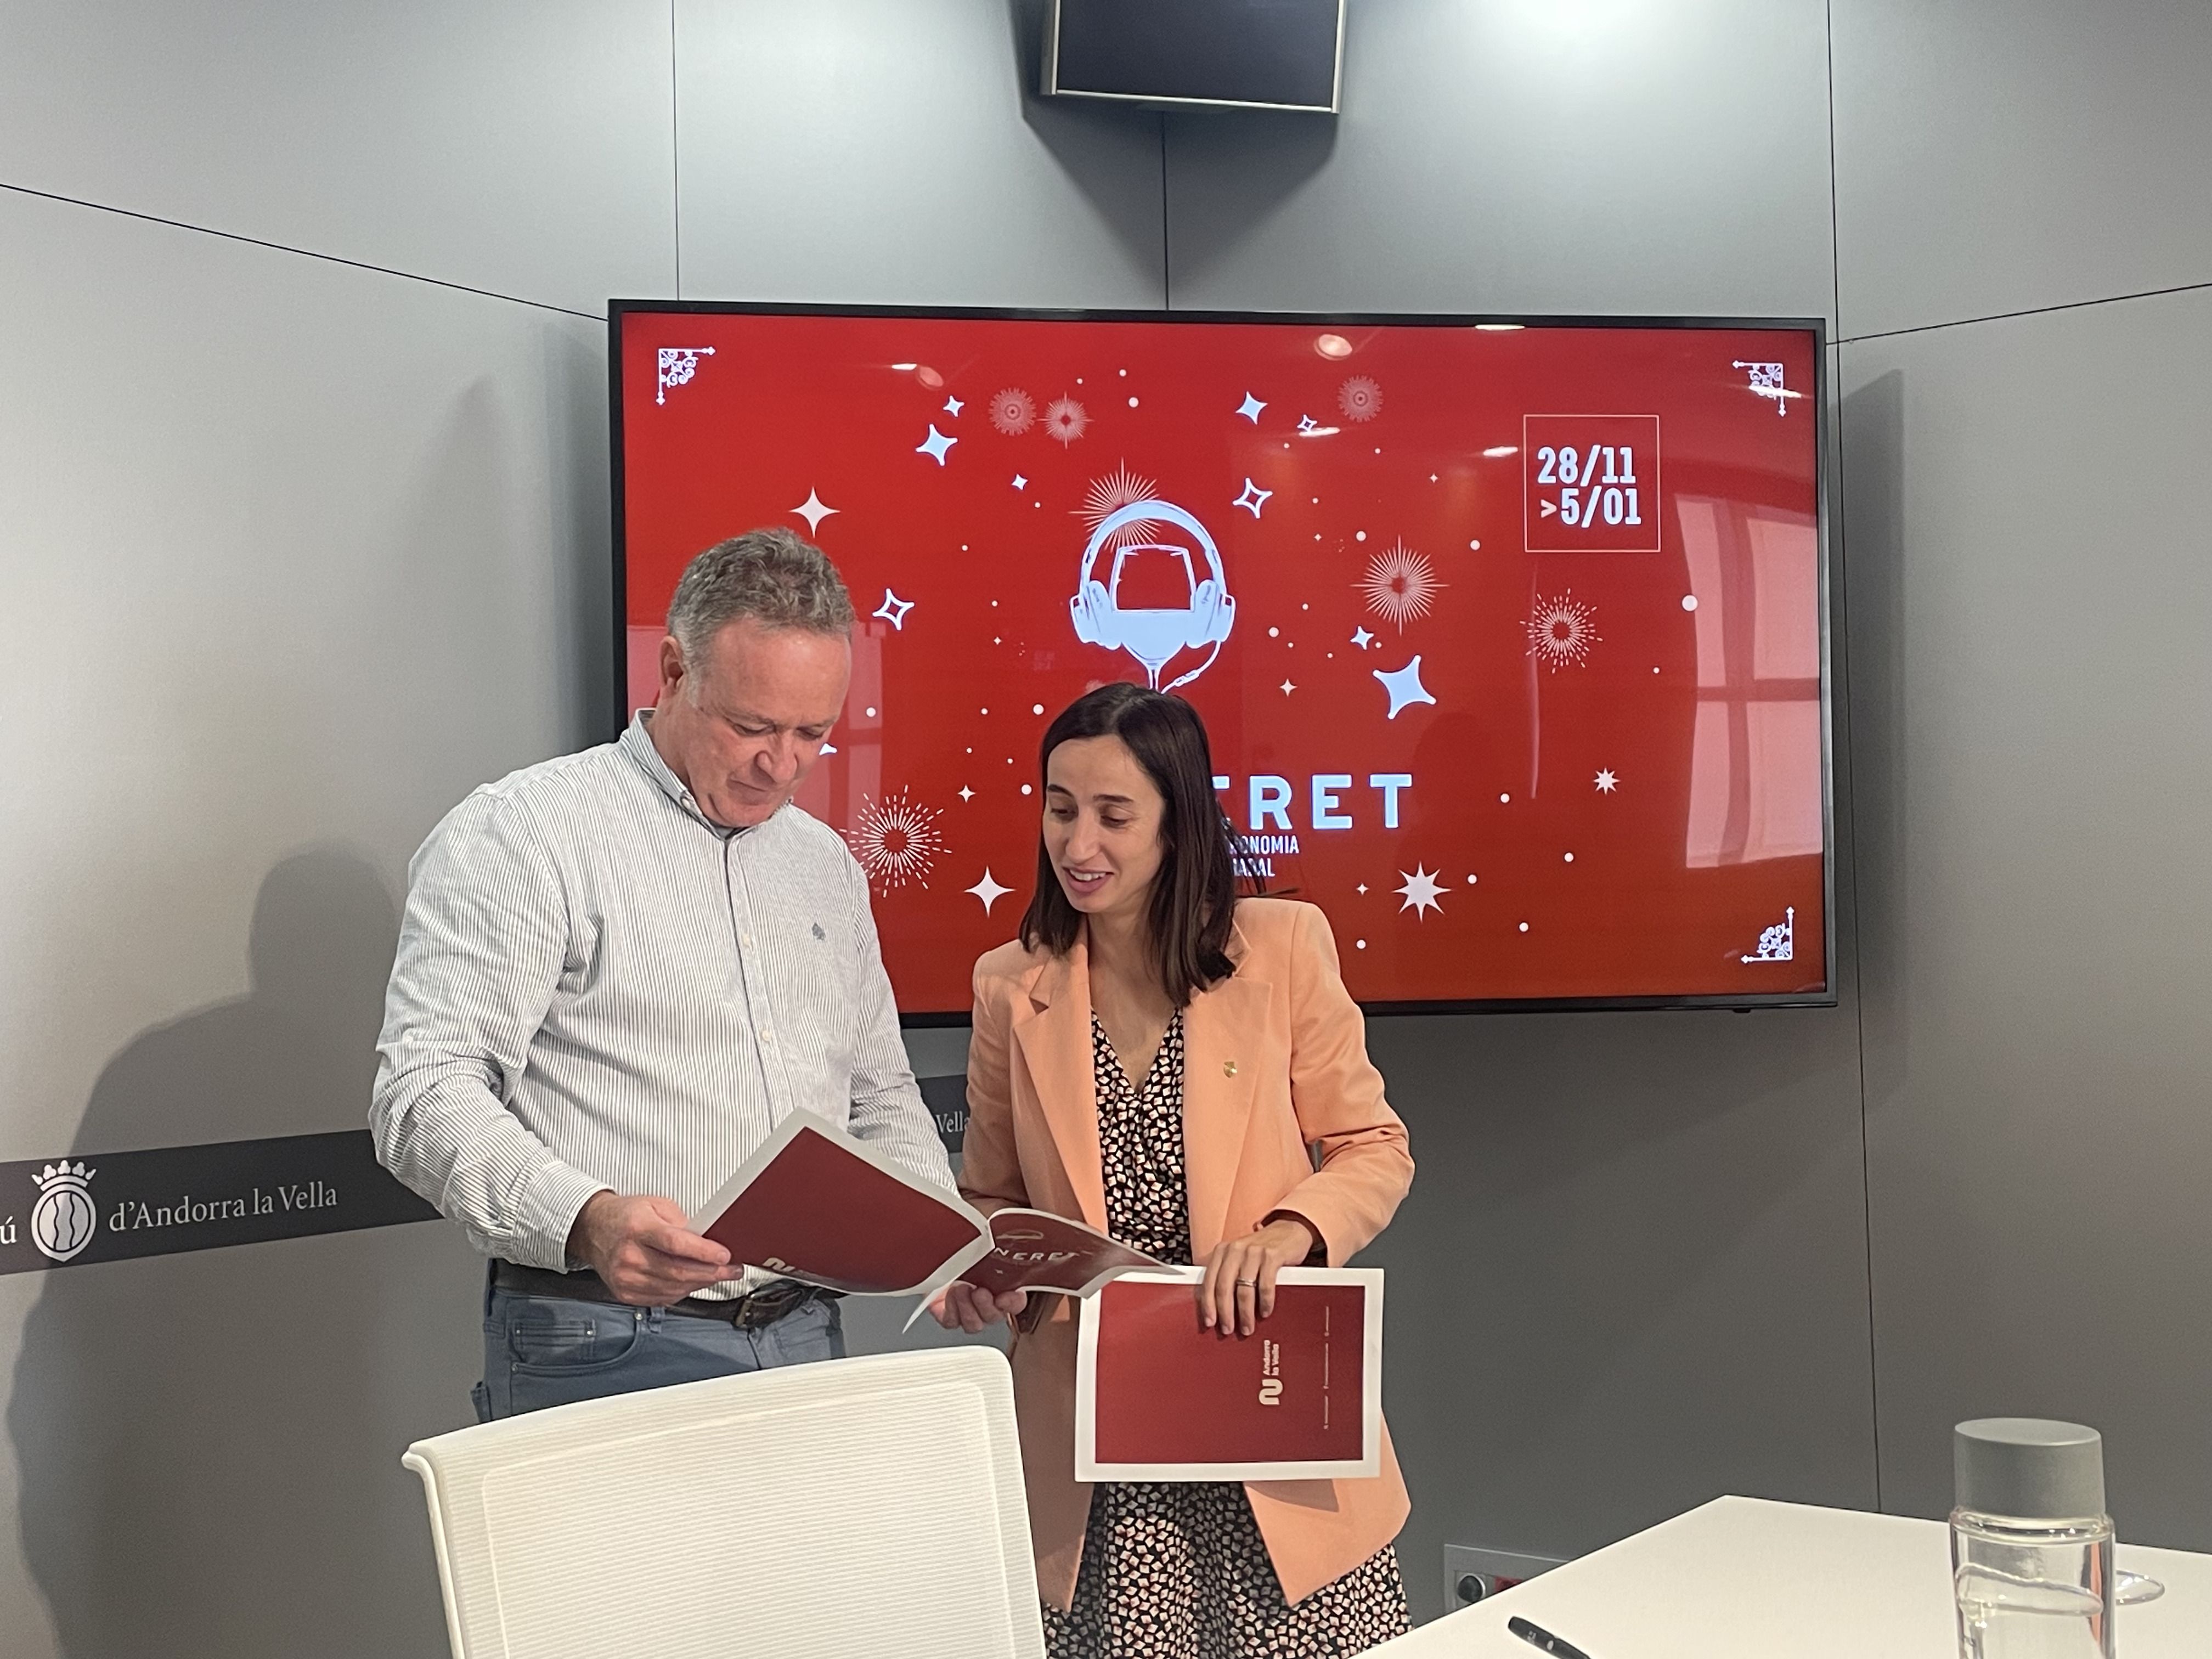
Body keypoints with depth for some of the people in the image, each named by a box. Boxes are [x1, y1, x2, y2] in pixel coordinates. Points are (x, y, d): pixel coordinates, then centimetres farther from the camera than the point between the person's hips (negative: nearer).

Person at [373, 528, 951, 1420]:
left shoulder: (824, 863, 17)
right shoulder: (521, 830, -5)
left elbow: (881, 1097, 24)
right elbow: (425, 1093, -15)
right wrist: (587, 1219, -30)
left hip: (805, 1339, 6)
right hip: (608, 1354, -6)